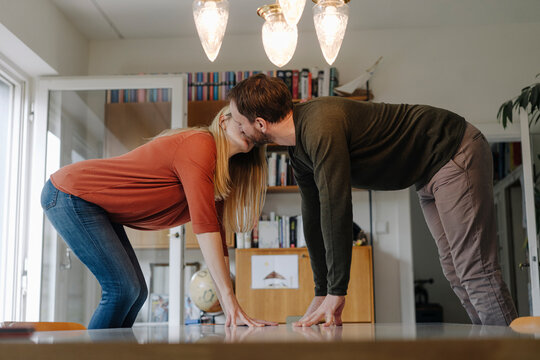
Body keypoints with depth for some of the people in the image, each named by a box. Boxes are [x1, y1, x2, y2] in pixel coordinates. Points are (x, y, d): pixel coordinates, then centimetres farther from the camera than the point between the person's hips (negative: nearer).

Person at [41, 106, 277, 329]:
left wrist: (230, 311, -5)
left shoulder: (222, 174, 6)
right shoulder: (199, 145, -23)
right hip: (68, 194, -10)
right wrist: (230, 299, -32)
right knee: (123, 289, -14)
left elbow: (216, 238, 2)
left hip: (99, 206, 10)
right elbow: (204, 225, -31)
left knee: (137, 292, 7)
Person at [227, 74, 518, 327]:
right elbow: (314, 218, 7)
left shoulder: (320, 126, -30)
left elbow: (336, 208, -33)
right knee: (455, 273, 10)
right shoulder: (298, 150, 2)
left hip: (456, 155, -10)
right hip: (429, 174, 10)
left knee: (474, 272, -12)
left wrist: (336, 293, -28)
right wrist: (321, 295, 8)